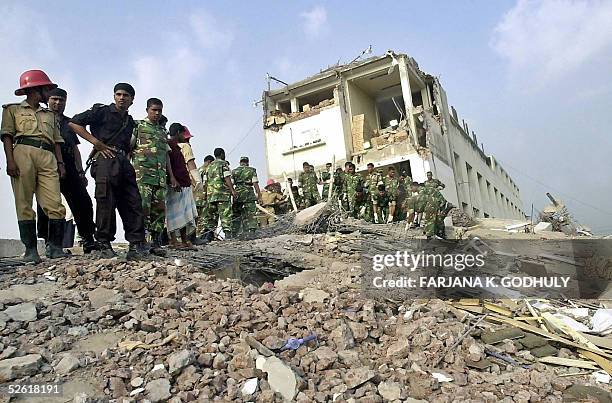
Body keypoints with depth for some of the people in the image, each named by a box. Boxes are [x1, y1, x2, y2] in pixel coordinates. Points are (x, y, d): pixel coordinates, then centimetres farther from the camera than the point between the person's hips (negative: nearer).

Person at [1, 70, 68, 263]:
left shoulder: (50, 115, 30)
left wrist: (60, 162, 9)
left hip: (48, 157, 3)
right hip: (23, 152, -3)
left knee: (55, 204, -11)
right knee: (24, 204, -7)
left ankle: (55, 247, -8)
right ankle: (30, 249, -6)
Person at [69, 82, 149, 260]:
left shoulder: (130, 122, 24)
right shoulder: (102, 112, 5)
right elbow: (74, 123, -3)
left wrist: (125, 156, 16)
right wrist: (97, 143, -9)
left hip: (124, 164, 6)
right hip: (104, 160, -6)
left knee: (134, 204, -1)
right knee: (106, 202, -7)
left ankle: (136, 246, 0)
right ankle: (105, 245, 3)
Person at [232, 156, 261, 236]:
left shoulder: (234, 171, 11)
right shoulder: (252, 170, 5)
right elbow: (255, 184, -4)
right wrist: (259, 196, -4)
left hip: (237, 194, 2)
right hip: (249, 195, -2)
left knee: (236, 216, 10)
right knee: (251, 214, -2)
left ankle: (234, 233, 10)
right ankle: (251, 231, -15)